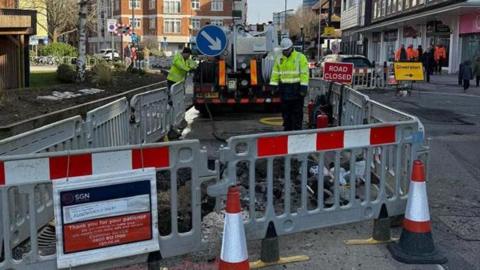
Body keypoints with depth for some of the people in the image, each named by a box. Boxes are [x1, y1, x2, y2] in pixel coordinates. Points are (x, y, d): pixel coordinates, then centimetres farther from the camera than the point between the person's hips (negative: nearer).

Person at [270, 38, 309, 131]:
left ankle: (297, 129, 6)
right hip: (284, 89, 5)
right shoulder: (279, 58, 11)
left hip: (296, 88, -5)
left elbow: (304, 73, -10)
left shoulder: (300, 57, -5)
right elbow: (275, 73, 11)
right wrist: (273, 85, 3)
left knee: (297, 112, 0)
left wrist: (303, 87, -17)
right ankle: (287, 129, 19)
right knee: (286, 111, 10)